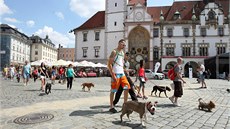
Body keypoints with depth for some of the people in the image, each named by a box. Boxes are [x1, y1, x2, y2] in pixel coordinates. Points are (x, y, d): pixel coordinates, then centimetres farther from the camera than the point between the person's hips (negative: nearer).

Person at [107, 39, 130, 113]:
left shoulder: (122, 52, 17)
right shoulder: (114, 52, -7)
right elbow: (109, 64, -13)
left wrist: (124, 71, 16)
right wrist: (113, 75, -18)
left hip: (122, 73, 8)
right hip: (116, 74, -8)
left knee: (127, 87, 3)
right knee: (113, 90, -1)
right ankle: (111, 107, 10)